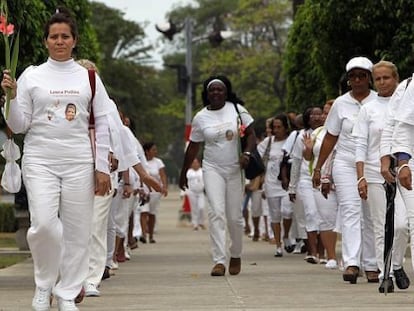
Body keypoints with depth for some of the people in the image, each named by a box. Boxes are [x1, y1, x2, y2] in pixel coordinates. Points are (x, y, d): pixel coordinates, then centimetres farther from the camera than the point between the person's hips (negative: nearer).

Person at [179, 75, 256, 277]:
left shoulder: (237, 110, 0)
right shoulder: (201, 117, 2)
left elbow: (251, 134, 1)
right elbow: (193, 147, 10)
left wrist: (247, 153, -17)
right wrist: (183, 172, 14)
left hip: (234, 169, 0)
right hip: (212, 169, 0)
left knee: (235, 216, 5)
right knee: (216, 212, -15)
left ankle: (236, 255, 29)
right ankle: (219, 261, -19)